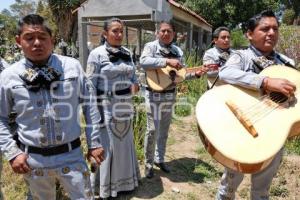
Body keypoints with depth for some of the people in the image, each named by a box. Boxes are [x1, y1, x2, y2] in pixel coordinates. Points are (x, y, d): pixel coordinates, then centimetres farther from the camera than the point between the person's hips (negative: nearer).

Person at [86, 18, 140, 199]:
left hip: (125, 107, 6)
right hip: (107, 108, -6)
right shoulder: (97, 54, -9)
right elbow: (90, 85, -10)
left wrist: (135, 85, -6)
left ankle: (124, 181, 40)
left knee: (125, 144, 17)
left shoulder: (127, 53, 9)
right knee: (107, 147, 6)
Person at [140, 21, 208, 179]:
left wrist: (196, 74, -3)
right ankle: (148, 164, 15)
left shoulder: (178, 51, 9)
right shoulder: (151, 46, -6)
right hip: (155, 94, -5)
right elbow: (143, 62, -27)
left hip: (170, 95, 5)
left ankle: (159, 159, 32)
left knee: (164, 130, 15)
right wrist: (167, 61, -33)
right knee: (153, 130, -2)